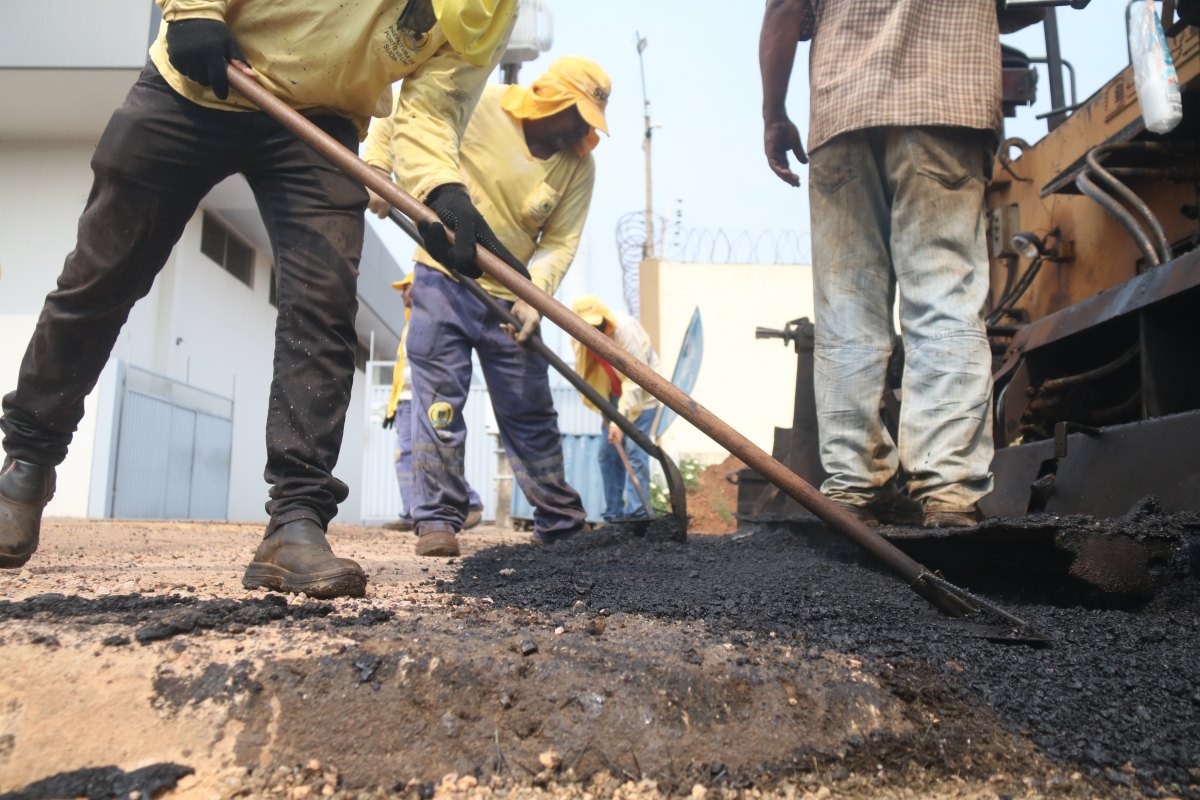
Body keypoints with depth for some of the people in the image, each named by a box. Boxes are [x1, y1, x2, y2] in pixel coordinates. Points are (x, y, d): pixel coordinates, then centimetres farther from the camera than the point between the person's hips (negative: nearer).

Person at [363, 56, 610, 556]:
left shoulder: (579, 166, -2)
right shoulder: (477, 105, -9)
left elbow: (560, 243, -8)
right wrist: (376, 169, -11)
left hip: (510, 297, 3)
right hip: (443, 279, -2)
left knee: (531, 417, 7)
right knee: (439, 403, -3)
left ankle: (561, 524, 18)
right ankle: (438, 519, 8)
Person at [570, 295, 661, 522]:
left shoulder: (626, 330, -30)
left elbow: (635, 380, -33)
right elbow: (587, 373, 1)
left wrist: (620, 418, -38)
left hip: (641, 394, -6)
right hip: (614, 395, 6)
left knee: (634, 451, -18)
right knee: (608, 453, 1)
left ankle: (636, 514, -17)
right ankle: (613, 515, 8)